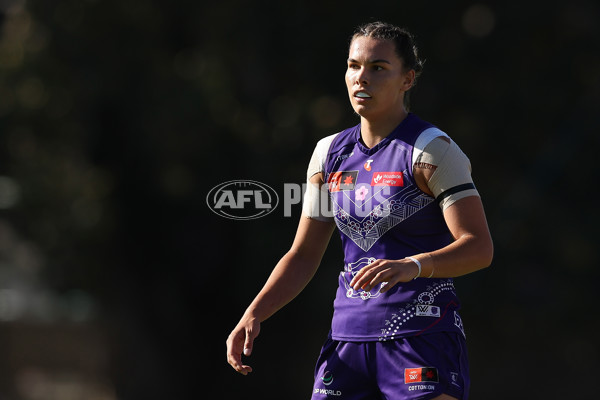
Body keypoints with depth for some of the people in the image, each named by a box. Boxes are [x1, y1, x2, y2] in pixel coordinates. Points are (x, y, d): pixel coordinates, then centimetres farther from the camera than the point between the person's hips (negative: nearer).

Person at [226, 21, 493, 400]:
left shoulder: (432, 149, -7)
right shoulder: (330, 153, 12)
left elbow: (479, 247, -15)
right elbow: (303, 255, 17)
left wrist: (411, 266, -31)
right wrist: (254, 315, 3)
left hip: (423, 337, -5)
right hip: (348, 337, 6)